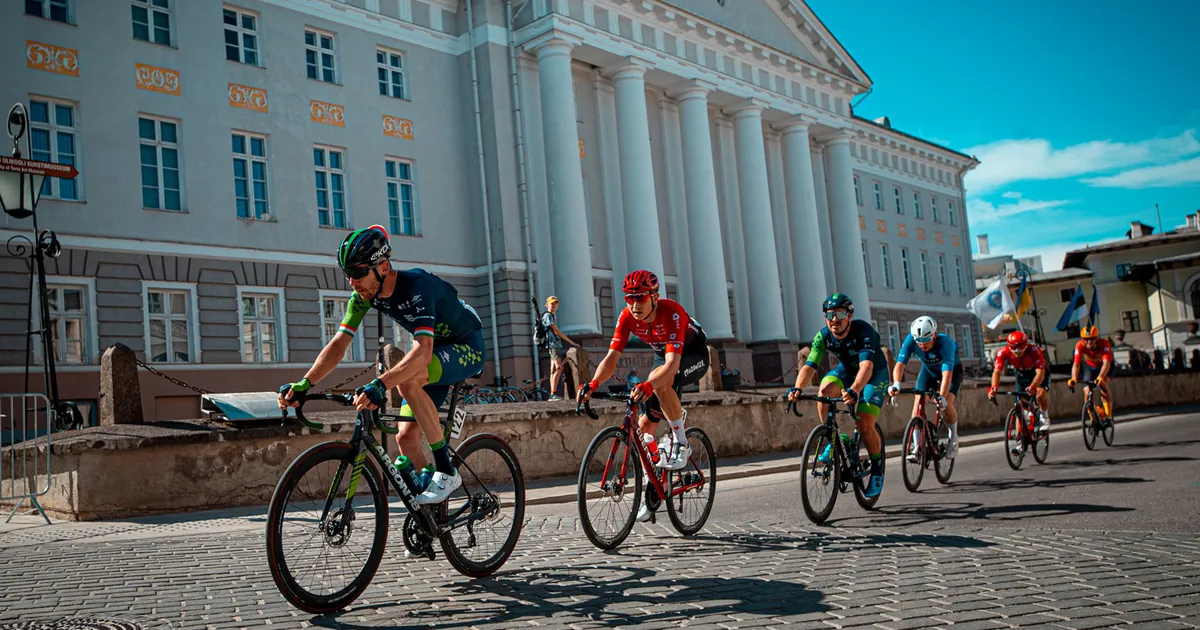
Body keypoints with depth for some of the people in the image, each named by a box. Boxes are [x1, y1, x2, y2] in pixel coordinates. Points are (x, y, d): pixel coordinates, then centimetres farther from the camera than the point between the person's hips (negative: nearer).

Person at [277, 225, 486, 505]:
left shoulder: (416, 285, -33)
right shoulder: (365, 294, -11)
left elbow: (423, 350, -45)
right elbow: (339, 343, -10)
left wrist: (380, 385, -57)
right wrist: (303, 384, -24)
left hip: (467, 348, -8)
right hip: (436, 349, 8)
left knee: (407, 381, -35)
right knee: (406, 440, -3)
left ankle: (446, 471, -24)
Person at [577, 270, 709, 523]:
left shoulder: (671, 312, -36)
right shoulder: (628, 316, -19)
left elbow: (672, 363, -46)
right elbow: (612, 357, -24)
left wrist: (648, 385, -63)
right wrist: (593, 384, -42)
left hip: (694, 355, -6)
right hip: (663, 357, 6)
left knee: (660, 382, -38)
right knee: (644, 424, -2)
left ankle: (680, 443, -20)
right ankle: (653, 487, 13)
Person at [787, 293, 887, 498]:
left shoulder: (863, 331, -34)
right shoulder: (823, 336, -21)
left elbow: (866, 365, -47)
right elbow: (809, 366, -29)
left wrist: (854, 390, -66)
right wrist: (797, 388, -49)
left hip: (875, 373, -4)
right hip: (847, 369, 4)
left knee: (864, 426, -17)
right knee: (824, 390, -29)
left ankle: (877, 471, 8)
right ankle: (832, 441, -9)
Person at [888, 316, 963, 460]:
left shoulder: (945, 342, -40)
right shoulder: (911, 340, -32)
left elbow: (947, 374, -48)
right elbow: (900, 363, -39)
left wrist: (942, 398, -61)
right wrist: (896, 384, -58)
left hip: (952, 370, -3)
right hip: (928, 370, 3)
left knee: (947, 403, -23)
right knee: (918, 403, -16)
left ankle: (953, 439, 4)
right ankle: (917, 446, -7)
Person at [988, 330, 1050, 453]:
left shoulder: (1034, 350, -36)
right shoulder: (1004, 352, -28)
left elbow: (1040, 372, -43)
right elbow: (997, 371, -35)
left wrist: (1032, 387, -61)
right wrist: (993, 388, -53)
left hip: (1039, 375, -3)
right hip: (1022, 376, 3)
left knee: (1040, 394, -32)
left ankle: (1043, 416, -2)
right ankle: (1019, 440, 2)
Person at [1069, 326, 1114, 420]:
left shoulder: (1105, 344, -36)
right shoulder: (1080, 346, -31)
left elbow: (1106, 363, -45)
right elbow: (1076, 364, -36)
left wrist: (1100, 377, -62)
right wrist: (1074, 379, -54)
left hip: (1104, 366, -2)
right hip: (1090, 366, 2)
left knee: (1103, 385, -28)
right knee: (1087, 391, -12)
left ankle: (1108, 415, -19)